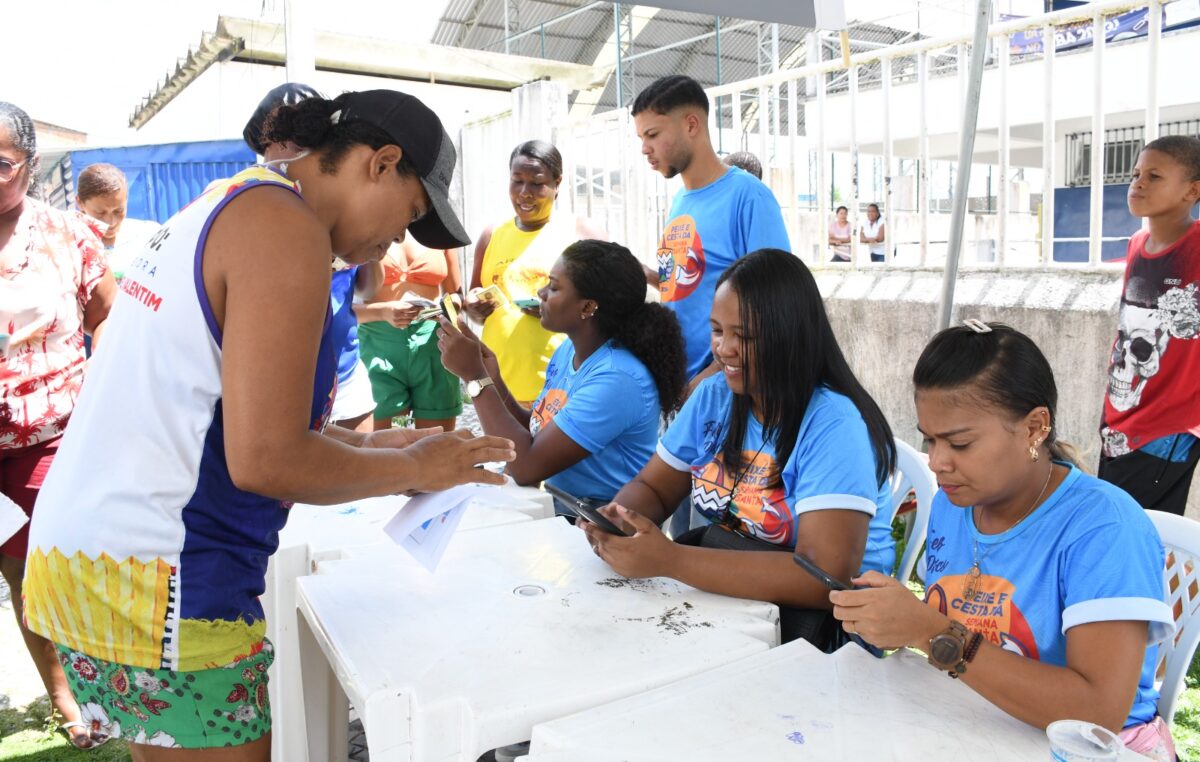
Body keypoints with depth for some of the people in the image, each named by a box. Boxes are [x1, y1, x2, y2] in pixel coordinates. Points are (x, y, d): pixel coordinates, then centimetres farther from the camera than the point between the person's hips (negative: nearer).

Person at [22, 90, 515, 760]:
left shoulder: (229, 204, 14)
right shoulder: (289, 229, -16)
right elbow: (265, 461, -21)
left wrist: (363, 445, 17)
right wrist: (412, 467, -7)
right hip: (153, 585, -10)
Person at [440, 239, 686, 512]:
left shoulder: (616, 379, -26)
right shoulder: (569, 349, 1)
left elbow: (527, 468, -26)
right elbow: (535, 433, 8)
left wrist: (475, 377, -21)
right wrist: (492, 379, -7)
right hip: (556, 503, 7)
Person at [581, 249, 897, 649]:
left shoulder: (833, 424, -20)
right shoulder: (714, 395, 1)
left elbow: (826, 577, -29)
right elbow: (651, 488, 8)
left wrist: (669, 560, -33)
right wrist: (616, 516, -17)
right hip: (719, 586, 6)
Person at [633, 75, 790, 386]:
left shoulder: (747, 196, -14)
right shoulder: (679, 202, 9)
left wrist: (711, 376, -20)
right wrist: (646, 275, 2)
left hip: (724, 384, -7)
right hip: (676, 379, 7)